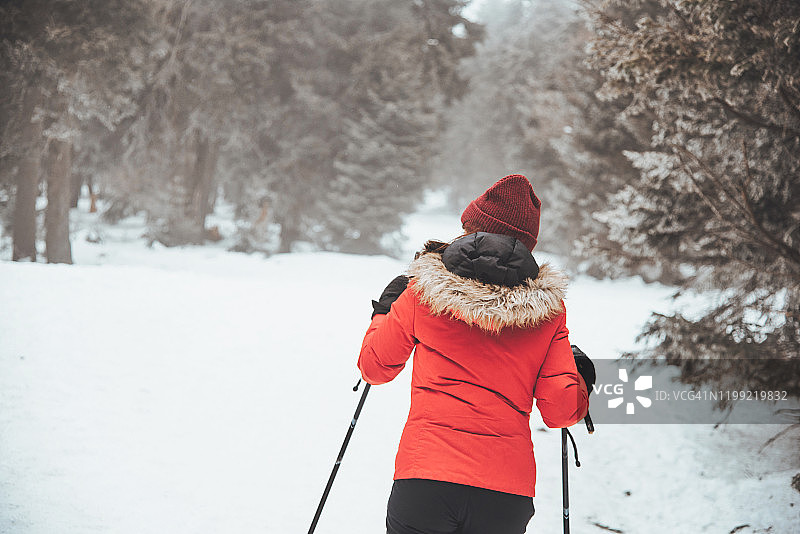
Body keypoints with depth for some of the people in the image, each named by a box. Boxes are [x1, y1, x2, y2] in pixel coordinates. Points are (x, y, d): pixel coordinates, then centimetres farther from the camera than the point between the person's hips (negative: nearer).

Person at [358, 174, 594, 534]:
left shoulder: (423, 289, 2)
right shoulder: (548, 307, 4)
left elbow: (375, 368, 13)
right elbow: (560, 411, 2)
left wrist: (384, 311, 31)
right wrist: (582, 381, 25)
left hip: (425, 479, -1)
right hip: (509, 496, 1)